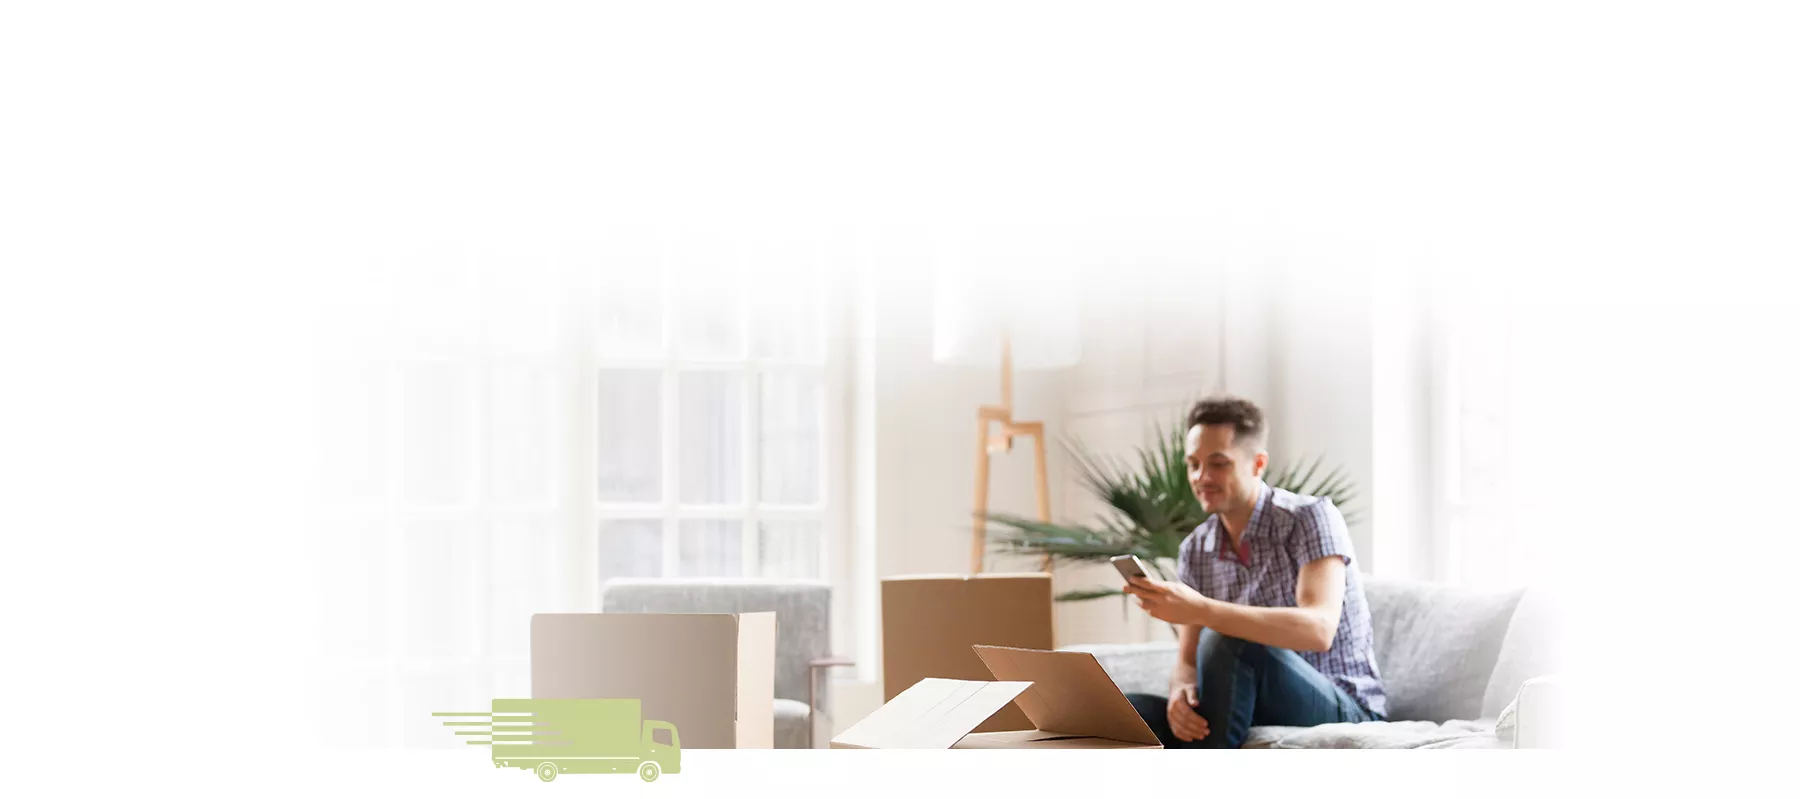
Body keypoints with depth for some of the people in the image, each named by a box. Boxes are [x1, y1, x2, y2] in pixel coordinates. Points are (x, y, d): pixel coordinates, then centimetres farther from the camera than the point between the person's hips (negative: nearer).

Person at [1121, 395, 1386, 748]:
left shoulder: (1310, 518, -11)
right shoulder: (1195, 550, 9)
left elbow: (1318, 630, -27)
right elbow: (1189, 661, 7)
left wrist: (1200, 610, -37)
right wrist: (1180, 692, -21)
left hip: (1343, 711, -6)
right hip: (1257, 718, 6)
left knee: (1224, 643, -32)